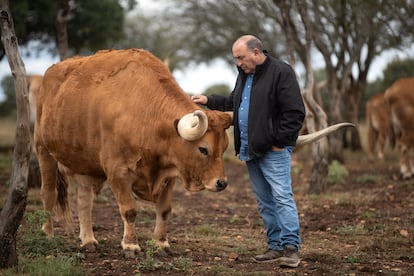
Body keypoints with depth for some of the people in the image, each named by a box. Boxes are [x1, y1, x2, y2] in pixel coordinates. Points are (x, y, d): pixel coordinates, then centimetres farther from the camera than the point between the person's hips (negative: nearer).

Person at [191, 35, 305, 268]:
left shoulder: (280, 72, -11)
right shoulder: (245, 74, 16)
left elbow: (295, 112, -15)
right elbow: (233, 103, 29)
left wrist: (280, 142, -15)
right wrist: (209, 100, 17)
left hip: (273, 150, -9)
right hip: (250, 150, 9)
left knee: (282, 197, -12)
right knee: (265, 201, 11)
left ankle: (291, 247, -11)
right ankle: (276, 247, 16)